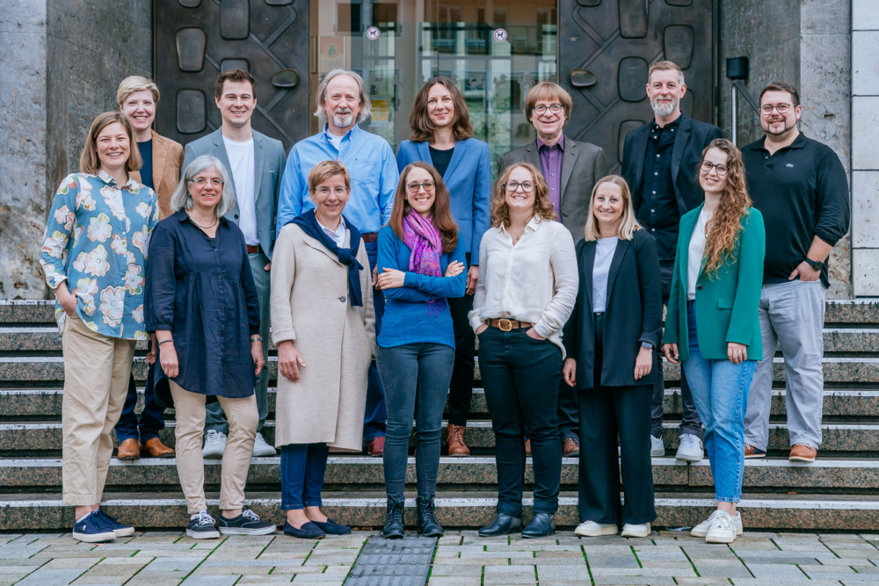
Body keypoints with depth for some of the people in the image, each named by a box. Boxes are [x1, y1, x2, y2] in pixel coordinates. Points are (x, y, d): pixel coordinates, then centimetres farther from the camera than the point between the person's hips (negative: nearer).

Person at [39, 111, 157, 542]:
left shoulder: (146, 197, 16)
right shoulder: (76, 187, 4)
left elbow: (156, 257, 19)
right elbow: (50, 247, 3)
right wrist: (61, 290, -12)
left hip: (130, 318, 5)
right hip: (85, 313, -5)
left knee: (109, 414, 8)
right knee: (85, 412, -8)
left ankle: (94, 505, 14)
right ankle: (83, 513, -6)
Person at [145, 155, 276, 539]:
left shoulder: (233, 233, 15)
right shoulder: (170, 230, 0)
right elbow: (159, 289, -6)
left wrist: (255, 339, 13)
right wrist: (165, 341, -14)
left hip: (231, 343, 5)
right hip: (188, 341, -5)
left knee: (246, 421, 1)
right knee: (190, 427, 0)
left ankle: (232, 511, 10)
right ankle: (197, 513, 7)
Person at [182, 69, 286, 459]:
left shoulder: (273, 150, 11)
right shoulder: (197, 150, 5)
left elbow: (282, 209, 12)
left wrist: (278, 255, 2)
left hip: (259, 262, 2)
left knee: (257, 347, 4)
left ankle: (253, 429, 12)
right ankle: (215, 429, 6)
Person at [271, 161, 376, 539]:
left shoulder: (355, 239, 18)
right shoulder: (294, 234, 3)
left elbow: (366, 299, 21)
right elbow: (279, 293, -3)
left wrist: (372, 345, 15)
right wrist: (285, 342, -11)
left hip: (347, 347, 5)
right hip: (307, 344, -5)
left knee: (325, 425, 6)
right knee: (301, 423, -7)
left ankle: (313, 506, 12)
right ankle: (293, 512, -3)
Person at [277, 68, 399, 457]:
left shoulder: (379, 148, 12)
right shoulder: (301, 151, 16)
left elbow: (392, 208, 6)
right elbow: (287, 212, 13)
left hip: (367, 253, -1)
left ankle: (373, 428, 6)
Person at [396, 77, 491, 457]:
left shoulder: (477, 151, 8)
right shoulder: (408, 150, 8)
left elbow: (482, 209, 6)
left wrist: (476, 262, -3)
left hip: (460, 255, 0)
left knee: (462, 343, 0)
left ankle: (457, 428, 9)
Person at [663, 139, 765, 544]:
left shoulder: (748, 219, -2)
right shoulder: (689, 220, 17)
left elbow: (750, 279, -9)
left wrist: (738, 334, -16)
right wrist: (671, 333, 11)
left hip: (729, 333, -6)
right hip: (693, 335, 6)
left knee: (726, 423, -7)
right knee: (711, 424, 7)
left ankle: (727, 512, -3)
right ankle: (726, 509, 13)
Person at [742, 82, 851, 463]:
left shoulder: (820, 157, 6)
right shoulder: (743, 159, 16)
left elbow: (835, 217, -1)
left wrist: (812, 263, -10)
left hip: (798, 281, -3)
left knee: (804, 363, -1)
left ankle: (805, 441, 5)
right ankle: (751, 439, 10)